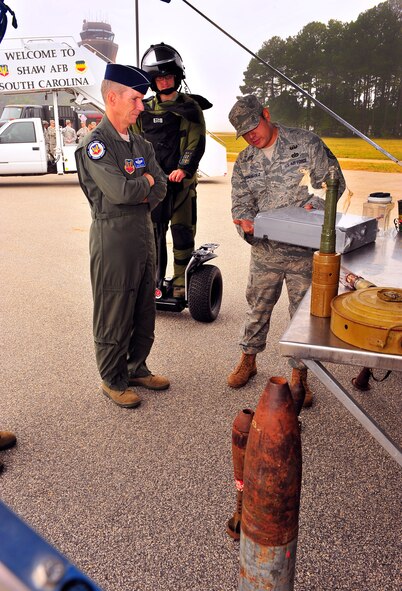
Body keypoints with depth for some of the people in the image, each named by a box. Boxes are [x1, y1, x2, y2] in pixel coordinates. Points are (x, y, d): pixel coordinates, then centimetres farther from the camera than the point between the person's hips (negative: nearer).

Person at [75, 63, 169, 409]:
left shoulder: (141, 144, 13)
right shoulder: (95, 145, -11)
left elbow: (160, 187, 8)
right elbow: (120, 191, -22)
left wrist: (142, 196, -11)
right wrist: (146, 181, -4)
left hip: (144, 233, 8)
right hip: (113, 237, -7)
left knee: (144, 312, 15)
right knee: (114, 317, 3)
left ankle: (137, 368, 33)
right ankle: (113, 382, 20)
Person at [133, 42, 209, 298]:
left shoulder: (189, 107, 4)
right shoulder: (145, 109, 14)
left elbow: (197, 143, -3)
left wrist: (184, 169, -17)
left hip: (181, 180, -3)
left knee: (183, 232, -1)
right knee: (153, 231, 4)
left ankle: (181, 283, 9)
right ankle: (153, 281, 15)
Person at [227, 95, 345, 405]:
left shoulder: (306, 143, -3)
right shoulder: (243, 163, 8)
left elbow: (333, 181, -5)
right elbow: (241, 206, 6)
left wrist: (309, 209, -21)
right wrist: (246, 224, -18)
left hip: (305, 250, -3)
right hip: (265, 250, 3)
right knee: (258, 306, 14)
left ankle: (299, 374, 22)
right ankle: (248, 359, 36)